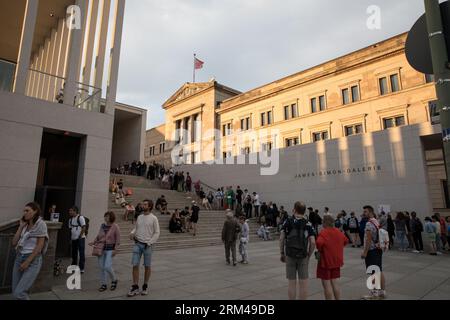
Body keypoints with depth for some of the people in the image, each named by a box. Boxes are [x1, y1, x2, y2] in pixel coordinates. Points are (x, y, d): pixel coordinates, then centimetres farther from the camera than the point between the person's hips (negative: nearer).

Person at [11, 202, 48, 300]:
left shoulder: (40, 224, -9)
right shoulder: (25, 225, 11)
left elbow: (40, 245, -13)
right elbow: (14, 243, 5)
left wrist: (27, 262, -15)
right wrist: (21, 226, 3)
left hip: (33, 260, -7)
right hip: (19, 257, 7)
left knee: (19, 293, -12)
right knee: (15, 292, 7)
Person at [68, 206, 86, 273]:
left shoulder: (80, 217, -8)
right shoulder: (70, 219, 13)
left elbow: (84, 227, -12)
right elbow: (70, 228, 19)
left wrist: (80, 236, -14)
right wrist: (71, 236, 10)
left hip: (80, 238, -7)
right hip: (74, 239, 7)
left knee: (81, 254, -4)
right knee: (74, 254, 14)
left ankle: (81, 268, -1)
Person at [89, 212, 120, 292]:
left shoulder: (115, 226, -8)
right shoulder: (103, 226, 7)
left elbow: (118, 239, -8)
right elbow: (98, 236, 16)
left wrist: (115, 250, -12)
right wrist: (93, 242, -1)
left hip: (110, 249, -5)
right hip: (101, 248, 5)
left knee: (107, 266, -10)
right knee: (101, 267, 8)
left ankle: (114, 280, 17)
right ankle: (103, 284, 22)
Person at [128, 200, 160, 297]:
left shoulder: (153, 218, -8)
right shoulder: (139, 217, 8)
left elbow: (157, 233, -7)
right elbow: (136, 228, 18)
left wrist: (149, 243, -13)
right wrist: (132, 233, -4)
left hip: (147, 245, -4)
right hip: (137, 244, 4)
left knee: (147, 266, 7)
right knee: (135, 265, 0)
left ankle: (145, 286, 23)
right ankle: (135, 287, 11)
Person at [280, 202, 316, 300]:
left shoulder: (288, 221, -2)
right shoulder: (308, 224, -1)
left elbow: (281, 238, -8)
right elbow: (313, 242, -8)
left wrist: (282, 253, 1)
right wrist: (309, 255, 4)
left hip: (290, 255, 0)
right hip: (303, 256, 0)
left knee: (292, 283, 8)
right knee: (303, 283, 8)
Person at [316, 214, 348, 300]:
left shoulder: (323, 232, -19)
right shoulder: (338, 231, 4)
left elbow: (319, 242, -34)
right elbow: (346, 240, 18)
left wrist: (320, 250, -14)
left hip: (326, 261, -7)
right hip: (336, 261, 7)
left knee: (327, 285, 4)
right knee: (335, 284, 16)